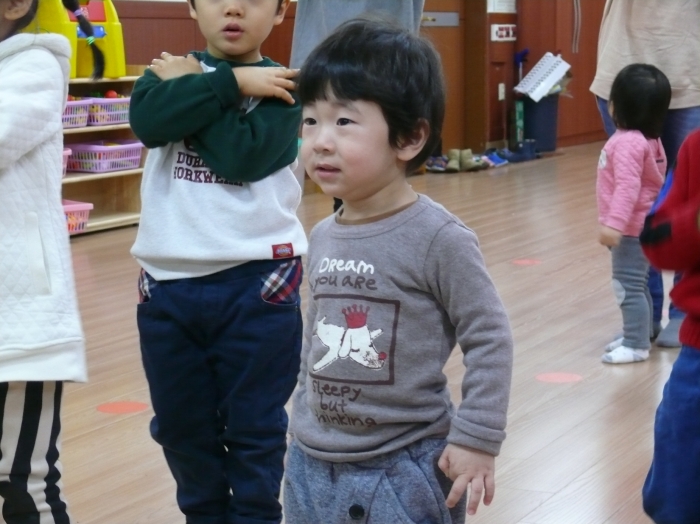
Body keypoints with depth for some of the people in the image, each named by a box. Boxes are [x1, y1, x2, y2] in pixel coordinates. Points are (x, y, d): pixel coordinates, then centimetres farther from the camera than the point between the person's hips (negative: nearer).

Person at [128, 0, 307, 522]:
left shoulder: (283, 87, -2)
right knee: (181, 425, 15)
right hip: (168, 282, 3)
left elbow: (244, 156, -20)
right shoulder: (171, 68, 7)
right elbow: (148, 120, -16)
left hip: (256, 282, -3)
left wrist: (188, 89, -11)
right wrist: (231, 82, -18)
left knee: (254, 428, 8)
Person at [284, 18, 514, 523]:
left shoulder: (438, 237, -16)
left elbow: (490, 340, -12)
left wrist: (477, 439, -14)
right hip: (312, 468, 6)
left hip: (404, 472, -6)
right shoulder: (323, 237, 3)